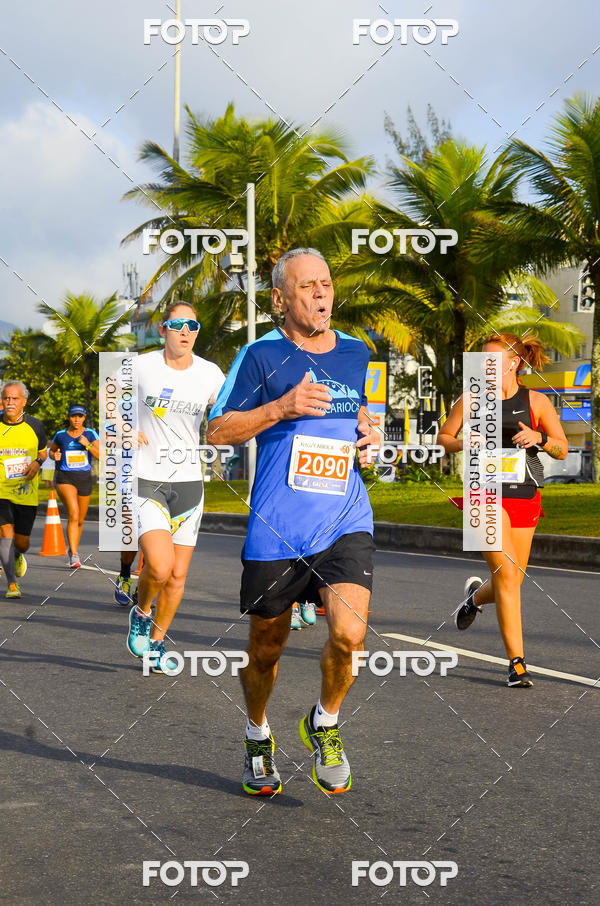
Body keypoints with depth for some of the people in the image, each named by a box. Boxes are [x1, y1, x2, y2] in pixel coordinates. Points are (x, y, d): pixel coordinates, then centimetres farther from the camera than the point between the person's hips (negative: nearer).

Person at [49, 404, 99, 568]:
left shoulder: (91, 434, 2)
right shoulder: (60, 435, 3)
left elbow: (101, 456, -5)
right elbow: (51, 450, 21)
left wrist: (87, 445, -19)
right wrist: (54, 455, -2)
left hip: (84, 478, 2)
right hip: (65, 478, -2)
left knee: (80, 520, 12)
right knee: (73, 514, -22)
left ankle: (73, 551, 35)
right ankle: (74, 556, -25)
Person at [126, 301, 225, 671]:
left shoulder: (210, 374, 0)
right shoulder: (141, 366, -7)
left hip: (189, 481, 3)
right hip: (146, 481, -3)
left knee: (178, 575, 7)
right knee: (160, 567, -19)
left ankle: (156, 640, 28)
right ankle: (141, 612, 13)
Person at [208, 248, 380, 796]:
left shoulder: (356, 353, 11)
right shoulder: (261, 355, -3)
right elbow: (218, 431, -2)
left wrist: (367, 432, 6)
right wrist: (283, 407, -15)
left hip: (346, 523, 2)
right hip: (276, 529, -2)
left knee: (349, 633, -19)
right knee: (266, 648, 10)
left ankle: (325, 724, 9)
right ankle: (258, 735, 39)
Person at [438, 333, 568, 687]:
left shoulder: (537, 401, 3)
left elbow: (563, 450, 5)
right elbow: (443, 437, 12)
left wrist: (539, 437, -15)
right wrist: (465, 444, -9)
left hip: (524, 496, 2)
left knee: (513, 579, 8)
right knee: (506, 573, -15)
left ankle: (477, 594, 46)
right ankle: (517, 662, -9)